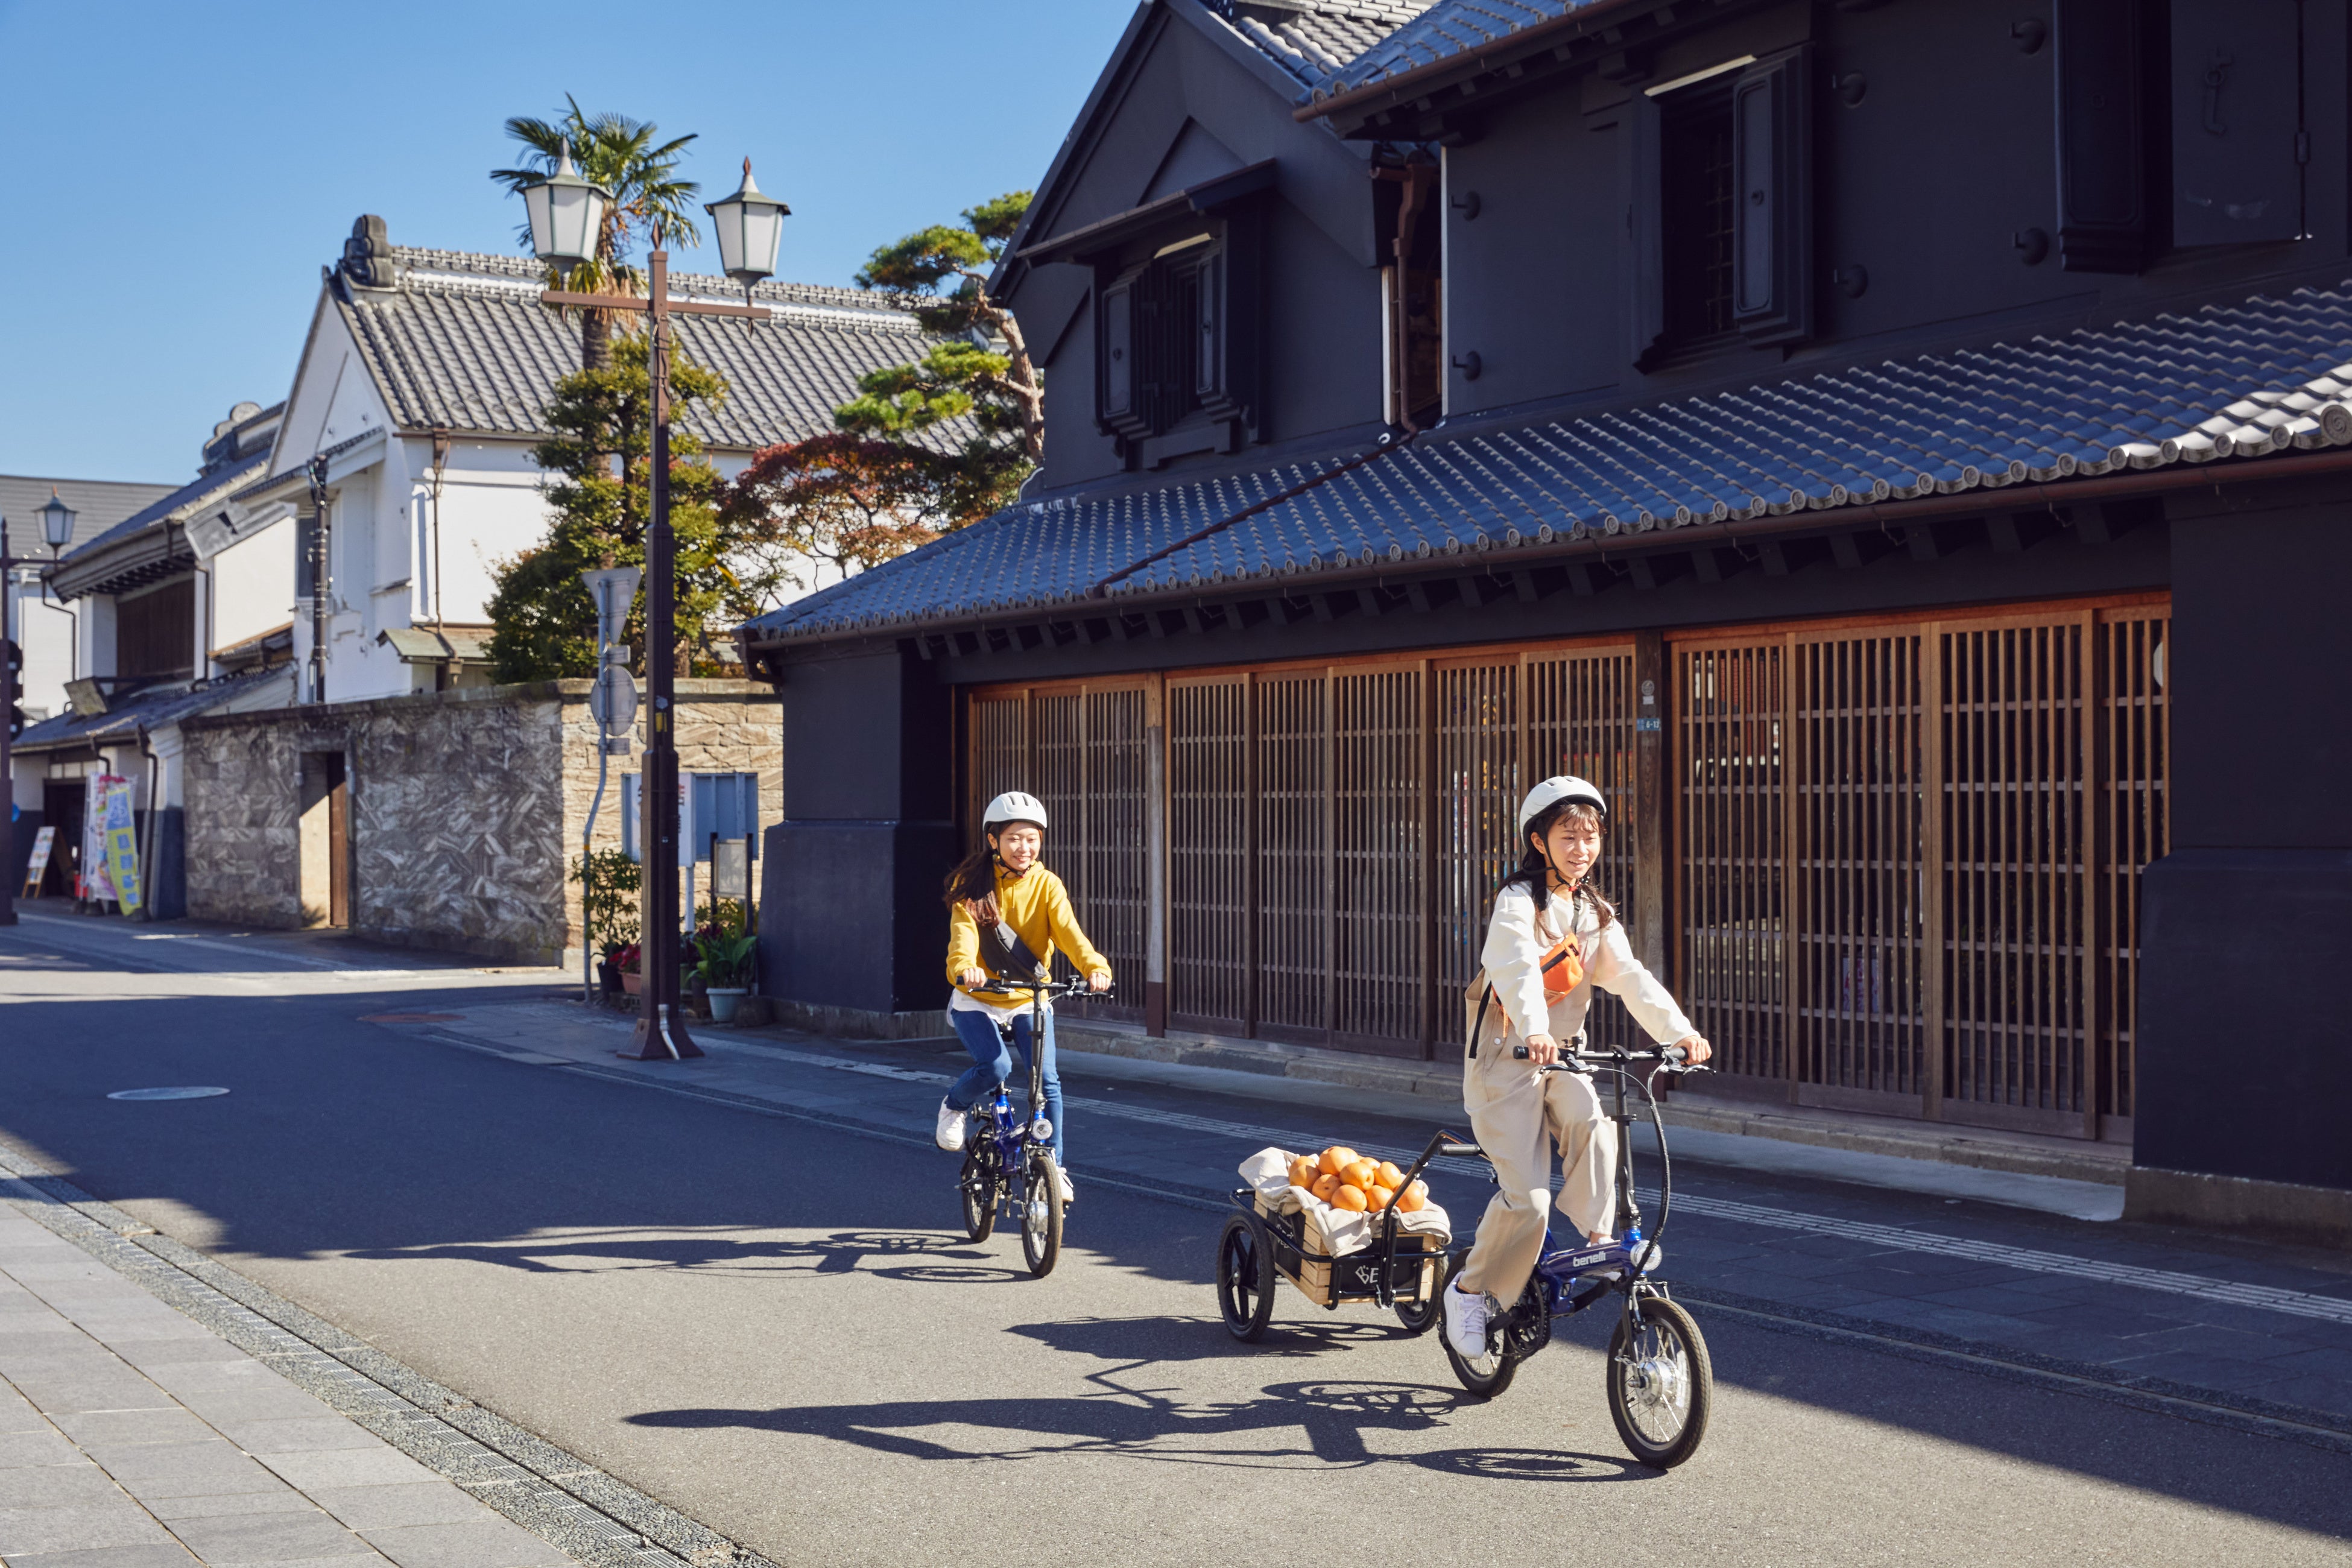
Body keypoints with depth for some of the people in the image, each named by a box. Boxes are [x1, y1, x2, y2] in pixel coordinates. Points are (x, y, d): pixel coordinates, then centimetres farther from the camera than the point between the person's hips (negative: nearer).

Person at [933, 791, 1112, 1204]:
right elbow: (963, 931, -23)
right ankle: (955, 1106, 8)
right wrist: (964, 966, -46)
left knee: (1047, 1080, -13)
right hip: (976, 1000, -2)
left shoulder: (1047, 886, -4)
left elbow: (1067, 930, -20)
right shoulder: (973, 885, -7)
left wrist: (1094, 967, -40)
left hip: (1029, 999, 2)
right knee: (995, 1067, -25)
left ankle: (1054, 1166, 4)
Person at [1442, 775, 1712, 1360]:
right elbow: (1517, 968, -30)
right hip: (1507, 1056, -5)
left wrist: (1680, 1031, -18)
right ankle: (1472, 1290, 9)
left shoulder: (1595, 912, 9)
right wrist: (1533, 1032, -50)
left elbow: (1629, 976, -2)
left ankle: (1597, 1235, -11)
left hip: (1563, 1054, 5)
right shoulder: (1519, 901, -12)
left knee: (1594, 1124, -28)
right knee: (1526, 1198, -12)